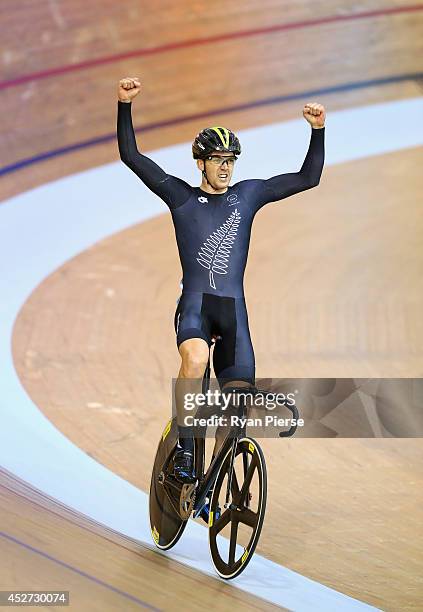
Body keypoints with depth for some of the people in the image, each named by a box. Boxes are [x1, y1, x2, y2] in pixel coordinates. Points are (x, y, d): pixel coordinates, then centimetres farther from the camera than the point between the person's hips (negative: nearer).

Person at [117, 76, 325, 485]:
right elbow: (131, 156, 1)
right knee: (194, 358, -36)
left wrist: (317, 129, -2)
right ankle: (184, 449, -24)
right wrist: (124, 105, -10)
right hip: (194, 304, -3)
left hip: (234, 310, 3)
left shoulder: (247, 194, 13)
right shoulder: (181, 196, 7)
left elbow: (308, 178, 10)